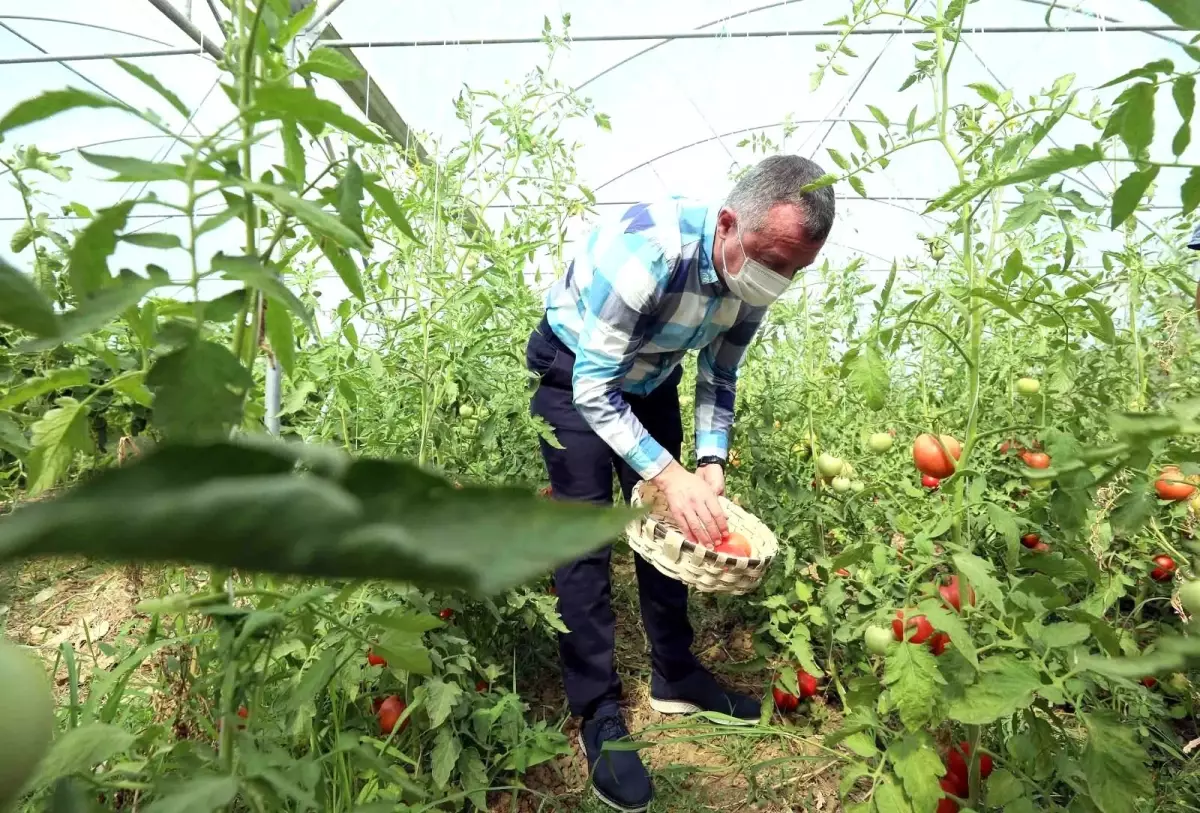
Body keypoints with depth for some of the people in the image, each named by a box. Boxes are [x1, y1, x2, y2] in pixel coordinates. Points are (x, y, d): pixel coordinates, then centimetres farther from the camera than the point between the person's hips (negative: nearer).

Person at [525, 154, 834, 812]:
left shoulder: (753, 276, -16)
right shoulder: (646, 250, -37)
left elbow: (718, 377, -2)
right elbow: (593, 391, -33)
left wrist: (711, 463, -15)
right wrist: (668, 474, -39)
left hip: (650, 375, 7)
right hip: (574, 367, -6)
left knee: (668, 520, 7)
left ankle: (675, 676, 24)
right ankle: (598, 715, 0)